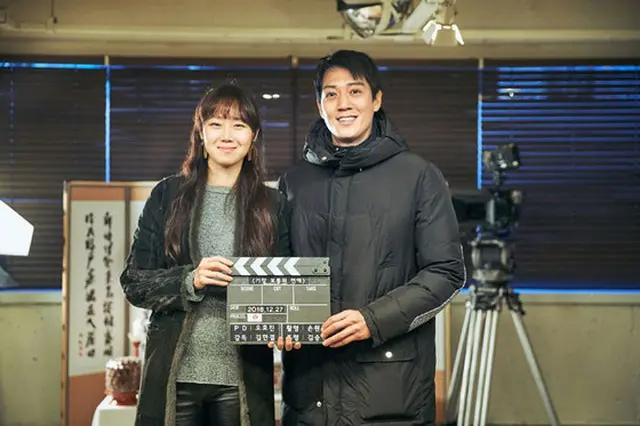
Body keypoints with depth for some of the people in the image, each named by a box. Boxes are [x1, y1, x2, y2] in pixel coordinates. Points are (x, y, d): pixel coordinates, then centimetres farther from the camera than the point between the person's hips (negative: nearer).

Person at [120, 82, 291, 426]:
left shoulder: (272, 206, 7)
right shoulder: (168, 196, 5)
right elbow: (134, 283, 3)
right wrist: (189, 281, -13)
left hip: (243, 379, 1)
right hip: (175, 374, 0)